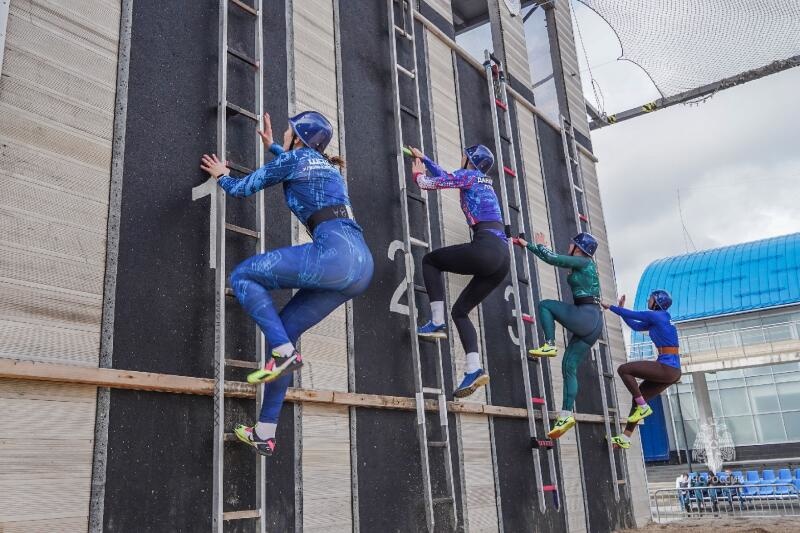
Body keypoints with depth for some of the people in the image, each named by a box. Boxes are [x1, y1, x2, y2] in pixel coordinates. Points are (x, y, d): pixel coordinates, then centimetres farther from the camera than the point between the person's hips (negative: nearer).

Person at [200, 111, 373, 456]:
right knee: (281, 331, 12)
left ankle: (284, 353, -10)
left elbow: (241, 189, 18)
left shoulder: (293, 159, 7)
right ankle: (265, 433, 14)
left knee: (242, 276, 4)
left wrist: (221, 175, 38)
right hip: (360, 264, 8)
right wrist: (273, 147, 66)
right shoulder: (329, 166, 29)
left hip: (335, 253, -8)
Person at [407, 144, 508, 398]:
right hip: (502, 256, 8)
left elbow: (428, 183, 8)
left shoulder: (468, 175, 6)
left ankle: (436, 323, 1)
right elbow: (445, 176, 42)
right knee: (460, 310, 11)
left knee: (430, 260, 12)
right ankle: (474, 369, -4)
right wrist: (423, 158, 51)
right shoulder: (485, 182, 29)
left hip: (486, 249, -8)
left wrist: (418, 173, 31)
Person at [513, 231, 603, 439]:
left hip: (586, 317, -9)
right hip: (591, 324, 9)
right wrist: (530, 246, 34)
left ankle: (549, 345, -7)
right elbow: (556, 259, 31)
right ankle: (567, 415, -3)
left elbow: (552, 258, -7)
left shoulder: (584, 262, -2)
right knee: (569, 367, 3)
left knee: (545, 305, 2)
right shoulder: (580, 266, 23)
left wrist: (531, 245, 9)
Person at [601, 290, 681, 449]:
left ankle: (643, 407, -1)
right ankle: (625, 438, 14)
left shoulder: (656, 315, -8)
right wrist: (621, 308, 29)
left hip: (667, 368, -9)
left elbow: (630, 314, -3)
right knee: (638, 398, 11)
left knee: (623, 369, -7)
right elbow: (635, 326, 27)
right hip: (671, 370, 9)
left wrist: (609, 307, 9)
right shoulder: (655, 321, 18)